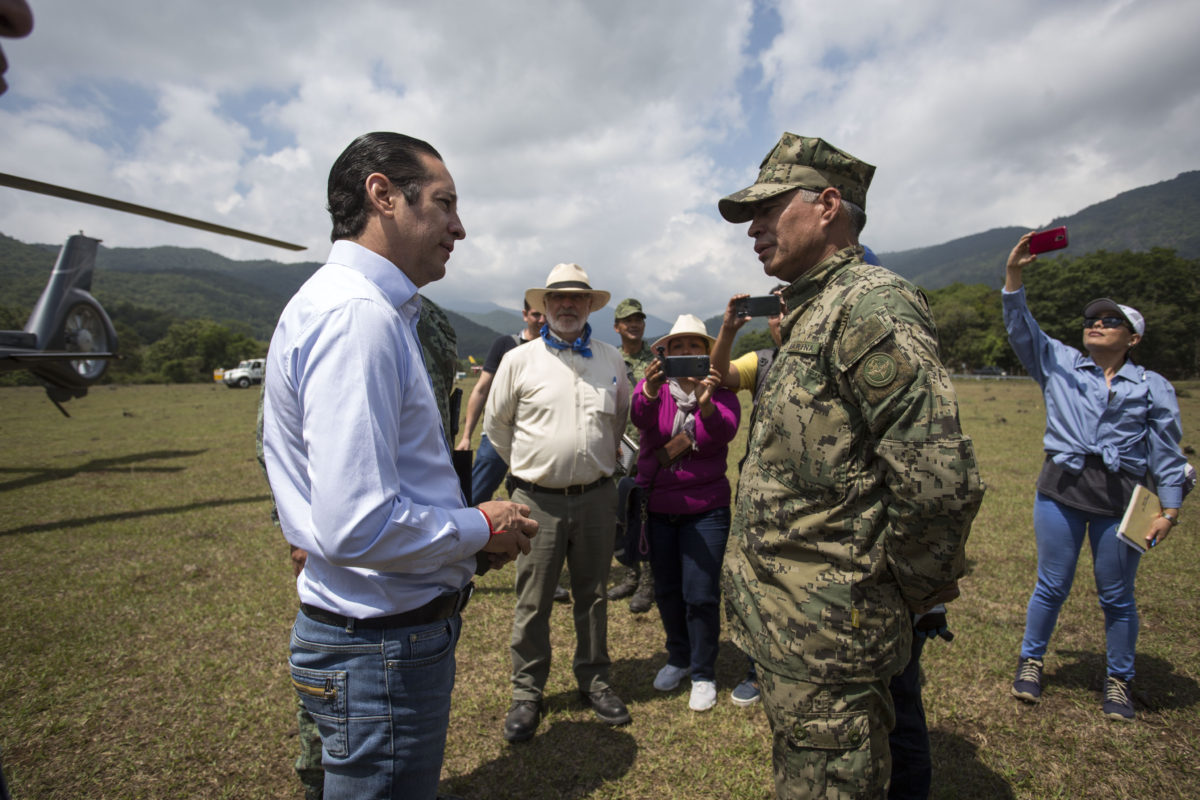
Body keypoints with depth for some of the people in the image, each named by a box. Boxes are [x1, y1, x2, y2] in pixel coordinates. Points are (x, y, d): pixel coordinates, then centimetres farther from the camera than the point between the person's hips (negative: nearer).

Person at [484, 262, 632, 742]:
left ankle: (594, 681, 33)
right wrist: (527, 467, 9)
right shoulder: (519, 361, -2)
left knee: (592, 594, 15)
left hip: (597, 497, 3)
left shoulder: (612, 361, 6)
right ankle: (526, 694, 23)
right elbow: (495, 424, 7)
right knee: (532, 600, 7)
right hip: (538, 499, -2)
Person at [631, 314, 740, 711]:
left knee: (700, 595, -1)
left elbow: (725, 432, -23)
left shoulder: (721, 393, -3)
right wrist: (648, 392, -47)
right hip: (657, 505, 2)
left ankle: (703, 674, 20)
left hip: (705, 508, -2)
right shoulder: (653, 388, -2)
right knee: (666, 591, 15)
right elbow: (639, 417, -24)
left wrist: (707, 404, -44)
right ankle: (678, 658, 37)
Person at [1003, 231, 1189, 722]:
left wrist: (1170, 510, 1)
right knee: (1051, 586, 8)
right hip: (1061, 488, 0)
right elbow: (1020, 328, -2)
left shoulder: (1153, 387, 8)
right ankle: (1031, 662, 25)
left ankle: (1119, 680, 30)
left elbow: (1167, 454, 7)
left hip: (1121, 497, 0)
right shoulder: (1058, 364, 9)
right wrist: (1014, 273, -14)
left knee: (1117, 595, 10)